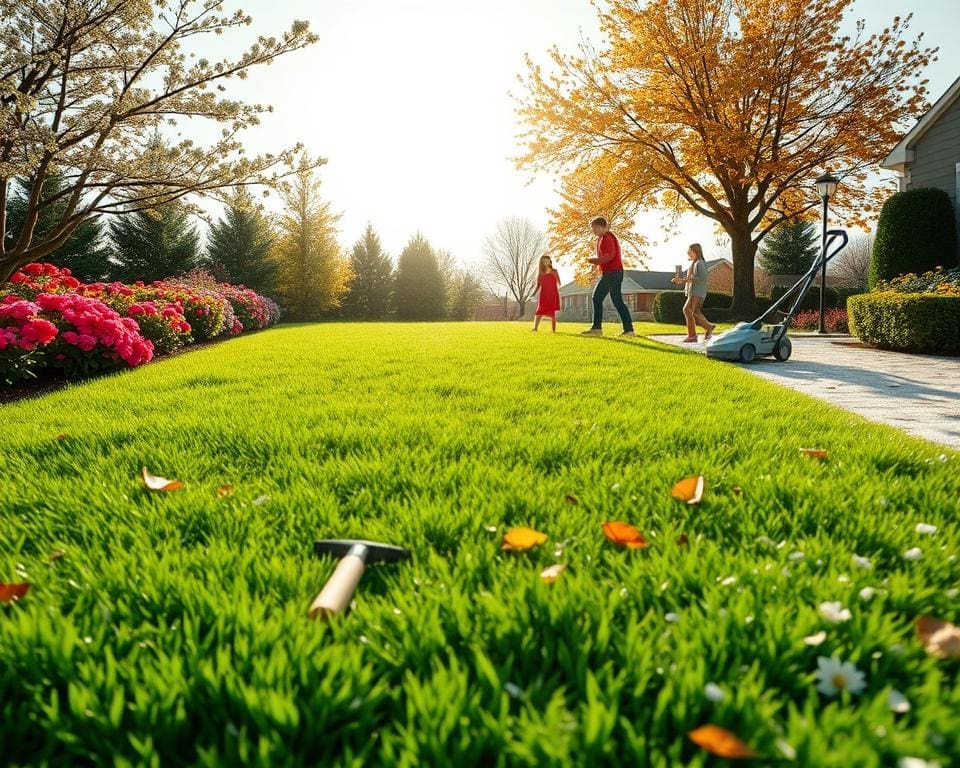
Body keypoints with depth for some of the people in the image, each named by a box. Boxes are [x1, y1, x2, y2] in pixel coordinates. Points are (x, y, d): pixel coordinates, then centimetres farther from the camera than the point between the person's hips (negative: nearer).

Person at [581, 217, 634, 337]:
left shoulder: (607, 237, -12)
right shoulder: (602, 238, 20)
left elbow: (610, 255, -23)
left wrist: (595, 260, -19)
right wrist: (596, 261, 9)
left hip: (613, 272, -11)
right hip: (607, 274, 11)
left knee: (617, 300, -11)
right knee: (597, 298, 12)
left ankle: (629, 329, -9)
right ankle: (597, 328, 15)